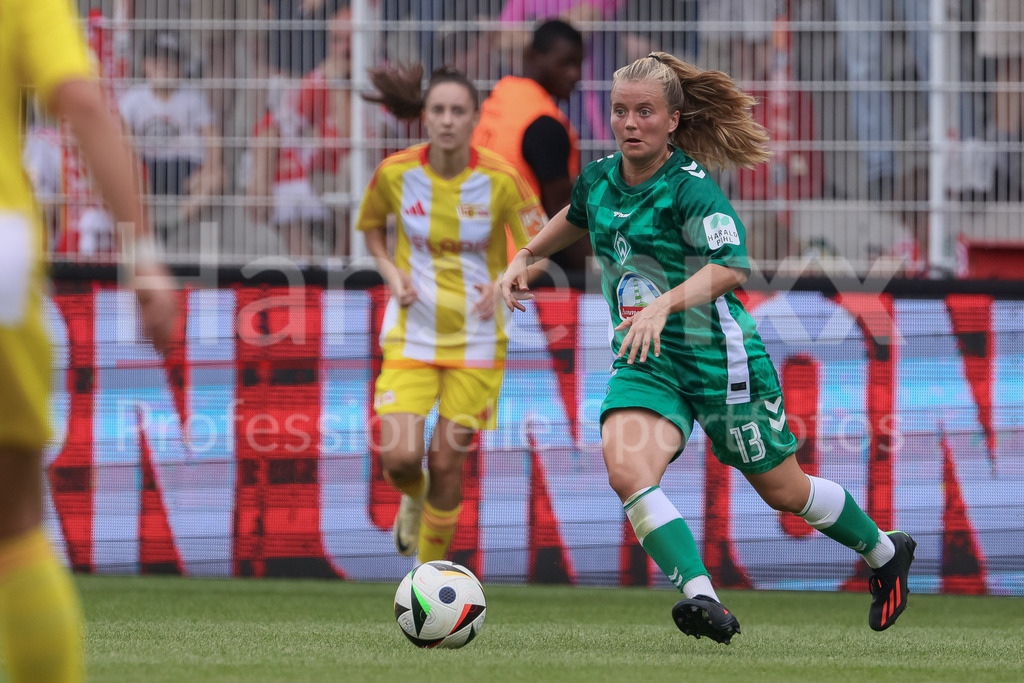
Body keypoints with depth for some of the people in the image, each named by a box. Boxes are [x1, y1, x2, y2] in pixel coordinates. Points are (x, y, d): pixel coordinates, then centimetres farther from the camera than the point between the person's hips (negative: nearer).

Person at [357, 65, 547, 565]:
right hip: (412, 332, 1)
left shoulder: (501, 180, -13)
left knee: (446, 464, 1)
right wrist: (391, 272, -6)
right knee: (400, 457, -12)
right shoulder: (395, 173, -9)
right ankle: (414, 495, 26)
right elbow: (371, 224, 12)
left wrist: (505, 284, -22)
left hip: (475, 337, -1)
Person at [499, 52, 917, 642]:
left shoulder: (690, 187, -20)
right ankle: (704, 601, -31)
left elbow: (731, 266, -34)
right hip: (646, 364, 5)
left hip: (720, 359, -5)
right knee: (626, 470, -25)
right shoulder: (599, 179, 2)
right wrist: (526, 257, 20)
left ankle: (886, 553, 38)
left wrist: (664, 304, -47)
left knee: (783, 489, 11)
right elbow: (576, 217, 28)